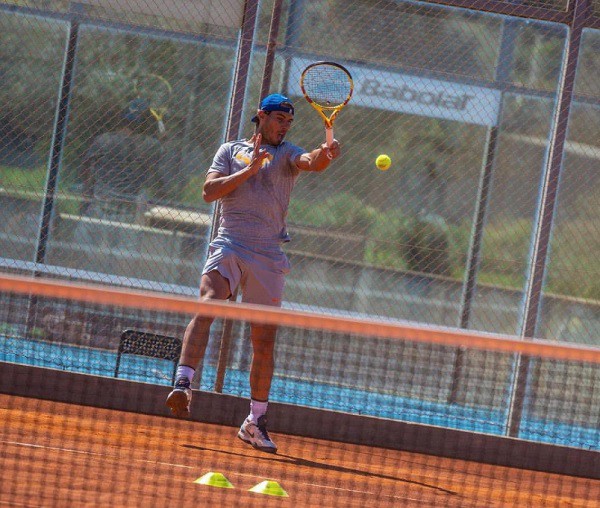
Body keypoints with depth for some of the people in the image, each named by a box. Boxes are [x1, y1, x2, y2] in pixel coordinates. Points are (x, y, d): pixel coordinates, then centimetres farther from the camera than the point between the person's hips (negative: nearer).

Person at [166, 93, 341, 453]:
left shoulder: (286, 153, 10)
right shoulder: (231, 150, 13)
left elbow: (311, 162, -13)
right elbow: (210, 191, 0)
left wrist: (326, 154, -35)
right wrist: (250, 169, -7)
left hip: (268, 257, 1)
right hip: (228, 246, -1)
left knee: (265, 341, 4)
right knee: (207, 306, -27)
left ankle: (256, 422, 14)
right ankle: (183, 384, -35)